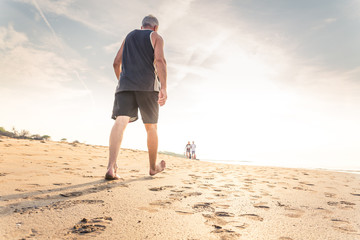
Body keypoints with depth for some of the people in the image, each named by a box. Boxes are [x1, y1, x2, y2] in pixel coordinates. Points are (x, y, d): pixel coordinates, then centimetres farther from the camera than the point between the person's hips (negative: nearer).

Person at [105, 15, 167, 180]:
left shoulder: (129, 36, 26)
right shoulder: (156, 37, 12)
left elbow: (116, 63, 20)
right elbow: (160, 60, -7)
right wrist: (164, 88, -15)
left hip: (125, 85, 3)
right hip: (148, 85, -3)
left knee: (121, 121, -13)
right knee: (151, 127, 9)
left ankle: (111, 167, -31)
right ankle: (153, 166, 21)